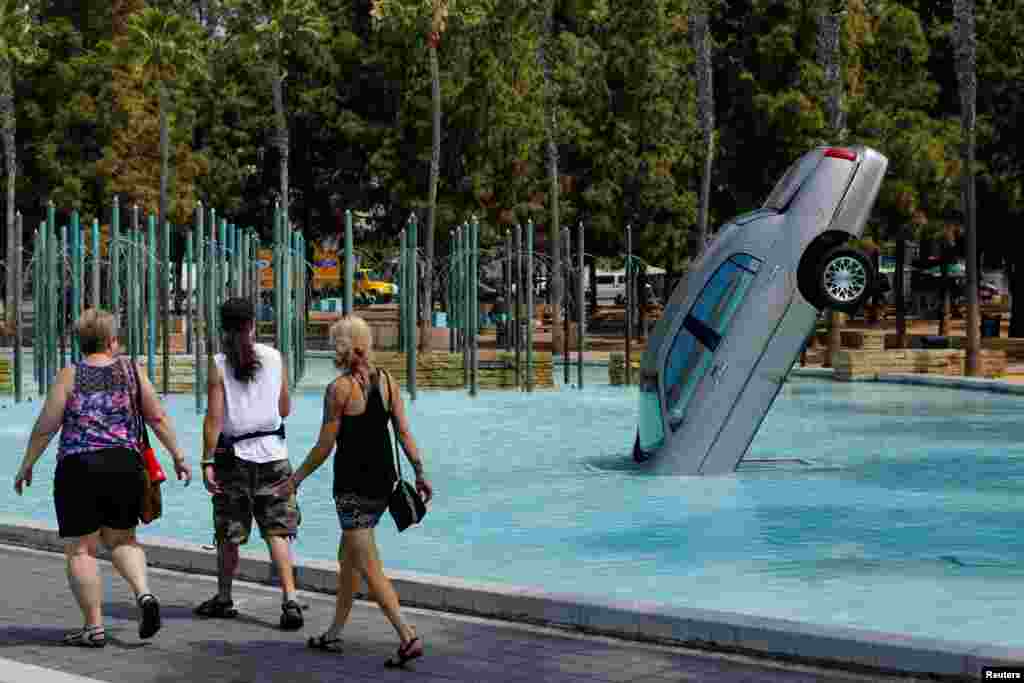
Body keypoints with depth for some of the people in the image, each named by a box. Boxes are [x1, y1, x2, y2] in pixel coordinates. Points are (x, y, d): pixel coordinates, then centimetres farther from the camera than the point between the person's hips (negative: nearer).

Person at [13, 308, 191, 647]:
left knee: (80, 549, 4)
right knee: (121, 538, 20)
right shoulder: (131, 371, 5)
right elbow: (158, 418, 5)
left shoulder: (70, 375, -2)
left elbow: (46, 426, -4)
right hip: (125, 465, 3)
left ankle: (94, 627, 2)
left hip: (78, 467, -3)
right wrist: (178, 457, 14)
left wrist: (27, 464, 7)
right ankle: (143, 593, -4)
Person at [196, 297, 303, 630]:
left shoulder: (219, 365, -6)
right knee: (277, 532, 1)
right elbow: (285, 409, 11)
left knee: (228, 534, 12)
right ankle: (290, 599, -12)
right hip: (273, 452, 2)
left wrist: (207, 461, -8)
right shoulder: (275, 358, 2)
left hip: (234, 455, -2)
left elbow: (214, 418, -11)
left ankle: (224, 598, 24)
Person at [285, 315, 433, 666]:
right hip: (384, 479, 7)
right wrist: (420, 473, 7)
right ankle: (334, 632, 29)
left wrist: (295, 479, 1)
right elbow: (404, 432, 2)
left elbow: (324, 446, -10)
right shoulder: (387, 381, 5)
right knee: (347, 557, 21)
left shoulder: (339, 389, -12)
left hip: (353, 484, -7)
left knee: (368, 566, -6)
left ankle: (408, 636, -17)